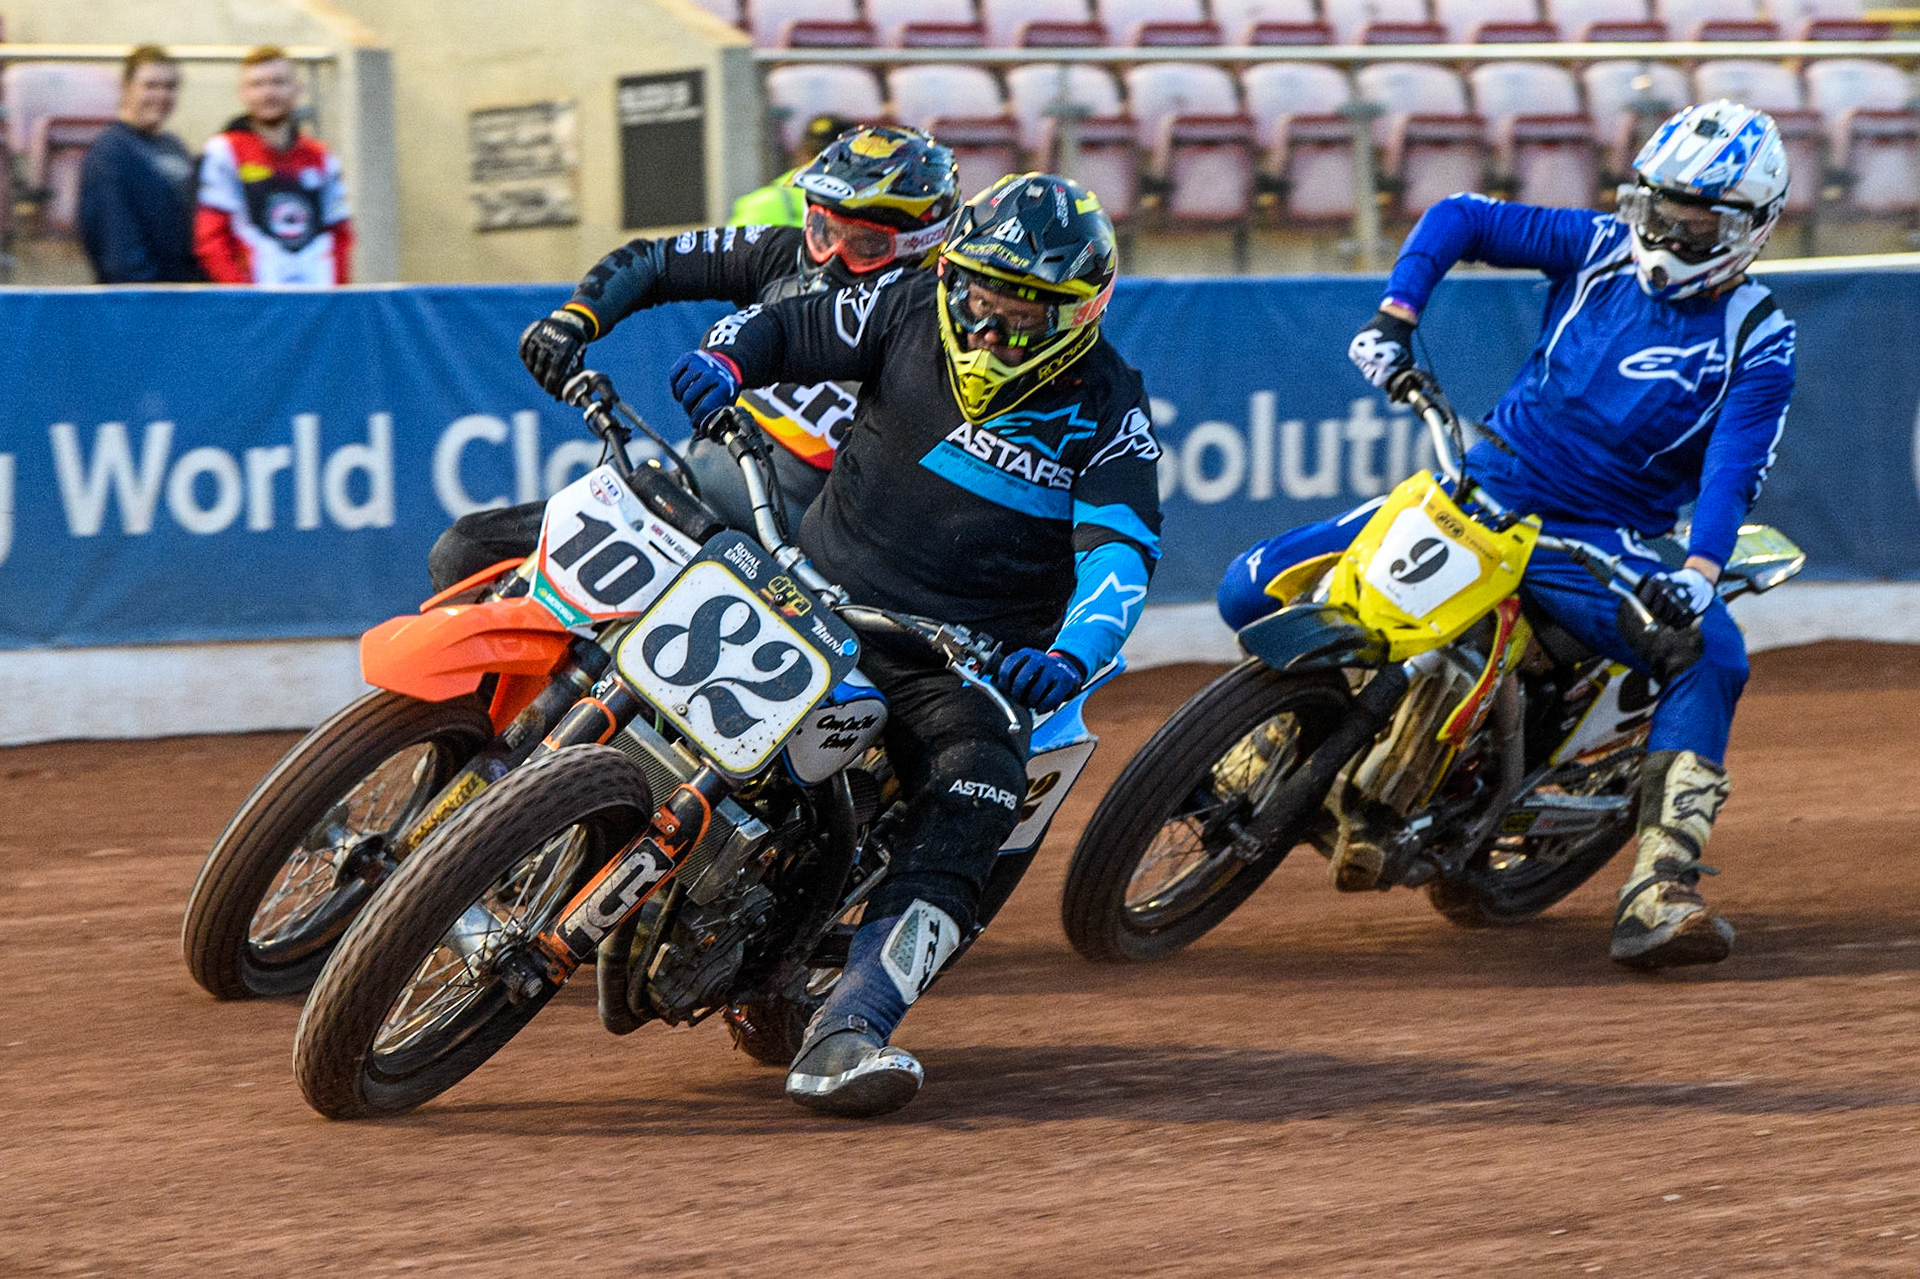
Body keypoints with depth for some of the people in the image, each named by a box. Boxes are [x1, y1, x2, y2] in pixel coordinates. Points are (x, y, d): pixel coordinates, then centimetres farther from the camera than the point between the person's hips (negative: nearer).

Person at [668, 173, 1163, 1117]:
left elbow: (1121, 551, -18)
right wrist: (723, 357, -12)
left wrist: (1070, 657, -38)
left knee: (975, 800, -28)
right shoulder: (911, 308, 2)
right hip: (820, 598, 4)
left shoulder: (1106, 409, -6)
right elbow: (787, 327, 14)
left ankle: (842, 1038, -40)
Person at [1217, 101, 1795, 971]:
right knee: (1254, 592, -8)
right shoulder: (1602, 247, 4)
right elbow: (1462, 217, 8)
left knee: (1713, 653, -34)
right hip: (1483, 490, 3)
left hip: (1597, 542, -3)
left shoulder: (1757, 338, -3)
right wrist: (1395, 316, -7)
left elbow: (1735, 469, -15)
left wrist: (1699, 572, -33)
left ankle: (1657, 897, -39)